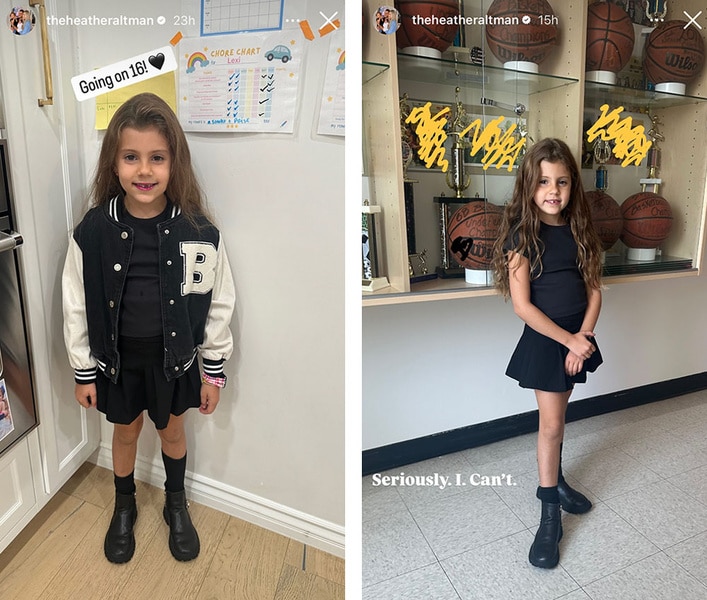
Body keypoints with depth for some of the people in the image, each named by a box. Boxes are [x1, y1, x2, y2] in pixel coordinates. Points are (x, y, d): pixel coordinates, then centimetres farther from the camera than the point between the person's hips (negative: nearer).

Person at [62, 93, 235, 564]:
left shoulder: (199, 231, -17)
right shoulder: (93, 231, -15)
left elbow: (219, 304, -8)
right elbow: (77, 306, -4)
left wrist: (214, 371, -2)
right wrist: (83, 372, 2)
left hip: (174, 356, 0)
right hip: (116, 357, 1)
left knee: (172, 430, 20)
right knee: (125, 431, 22)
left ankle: (176, 504, 49)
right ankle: (125, 508, 51)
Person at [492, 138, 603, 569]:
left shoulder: (579, 229, 1)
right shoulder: (521, 234, -14)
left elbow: (595, 289, 3)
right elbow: (522, 306, -17)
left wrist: (584, 335, -10)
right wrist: (569, 340, -15)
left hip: (578, 336, 5)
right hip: (544, 340, -5)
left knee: (557, 416, 18)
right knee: (551, 424, 0)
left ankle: (554, 481, 39)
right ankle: (550, 516, 15)